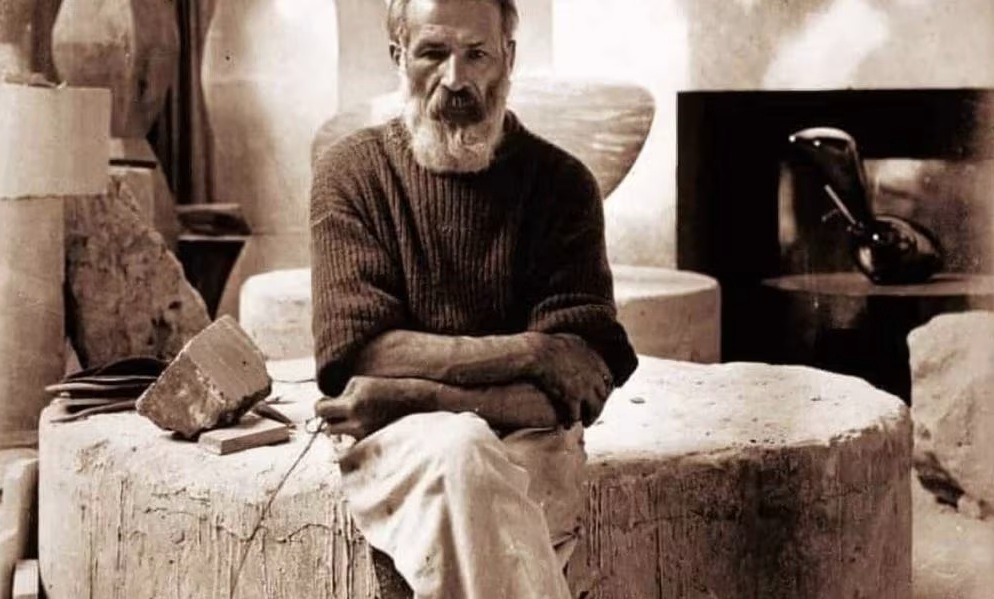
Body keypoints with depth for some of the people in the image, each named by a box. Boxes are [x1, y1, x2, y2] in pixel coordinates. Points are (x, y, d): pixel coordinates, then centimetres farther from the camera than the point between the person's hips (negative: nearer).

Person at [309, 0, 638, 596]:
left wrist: (419, 397, -15)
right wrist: (529, 352, -12)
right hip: (398, 449, 0)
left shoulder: (561, 183, 4)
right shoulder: (351, 171, 4)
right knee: (458, 450, -34)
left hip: (530, 445, 0)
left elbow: (582, 385, -4)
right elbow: (357, 357, -7)